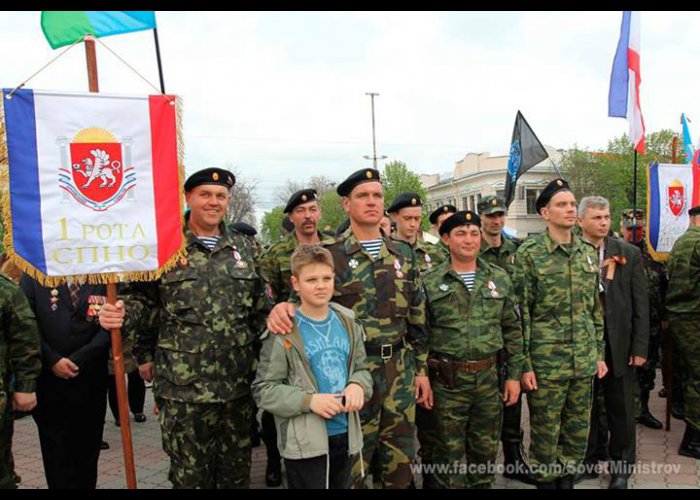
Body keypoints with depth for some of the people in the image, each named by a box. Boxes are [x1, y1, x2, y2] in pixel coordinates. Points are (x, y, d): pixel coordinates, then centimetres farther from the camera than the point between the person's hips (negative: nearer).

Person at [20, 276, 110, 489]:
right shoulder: (33, 276, 1)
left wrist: (78, 360, -10)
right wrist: (52, 360, -10)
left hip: (90, 380, 1)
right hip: (48, 379, 0)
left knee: (87, 451, 11)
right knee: (57, 453, 7)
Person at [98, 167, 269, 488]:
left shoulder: (242, 247, 9)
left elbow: (259, 305, 13)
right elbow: (144, 299, 2)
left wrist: (261, 351, 9)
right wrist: (123, 312, -17)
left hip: (239, 382, 4)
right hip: (182, 385, -3)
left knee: (237, 469, 17)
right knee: (190, 474, 8)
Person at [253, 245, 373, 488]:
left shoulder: (348, 323, 4)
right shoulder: (283, 332, -12)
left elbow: (362, 368, 12)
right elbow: (263, 390, -12)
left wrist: (358, 385, -11)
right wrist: (308, 400, -23)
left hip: (345, 435, 5)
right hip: (304, 442, -5)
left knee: (341, 486, 22)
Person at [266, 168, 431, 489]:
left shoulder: (402, 254, 8)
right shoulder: (329, 254, -6)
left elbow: (417, 317, 12)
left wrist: (421, 369, 11)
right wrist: (281, 307, -27)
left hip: (401, 368, 5)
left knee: (401, 461, 16)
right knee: (353, 464, 7)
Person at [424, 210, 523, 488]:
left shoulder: (499, 278, 4)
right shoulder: (430, 282, -4)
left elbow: (512, 330, 8)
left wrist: (514, 374, 5)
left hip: (489, 377, 3)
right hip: (448, 381, -2)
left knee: (486, 450, 15)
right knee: (450, 451, 9)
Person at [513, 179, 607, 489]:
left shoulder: (588, 252, 8)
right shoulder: (529, 254, -9)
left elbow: (595, 308, 14)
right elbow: (520, 312, -10)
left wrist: (599, 353, 12)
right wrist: (524, 364, -12)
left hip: (584, 361, 5)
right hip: (546, 361, -5)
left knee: (578, 429, 15)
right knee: (545, 431, 8)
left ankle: (567, 477, 33)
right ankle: (546, 480, 27)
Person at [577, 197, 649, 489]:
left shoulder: (629, 254, 1)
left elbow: (640, 304, 1)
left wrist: (639, 347, -3)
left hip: (619, 345, 1)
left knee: (621, 409, 12)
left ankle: (621, 466, 30)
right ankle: (586, 460, 32)